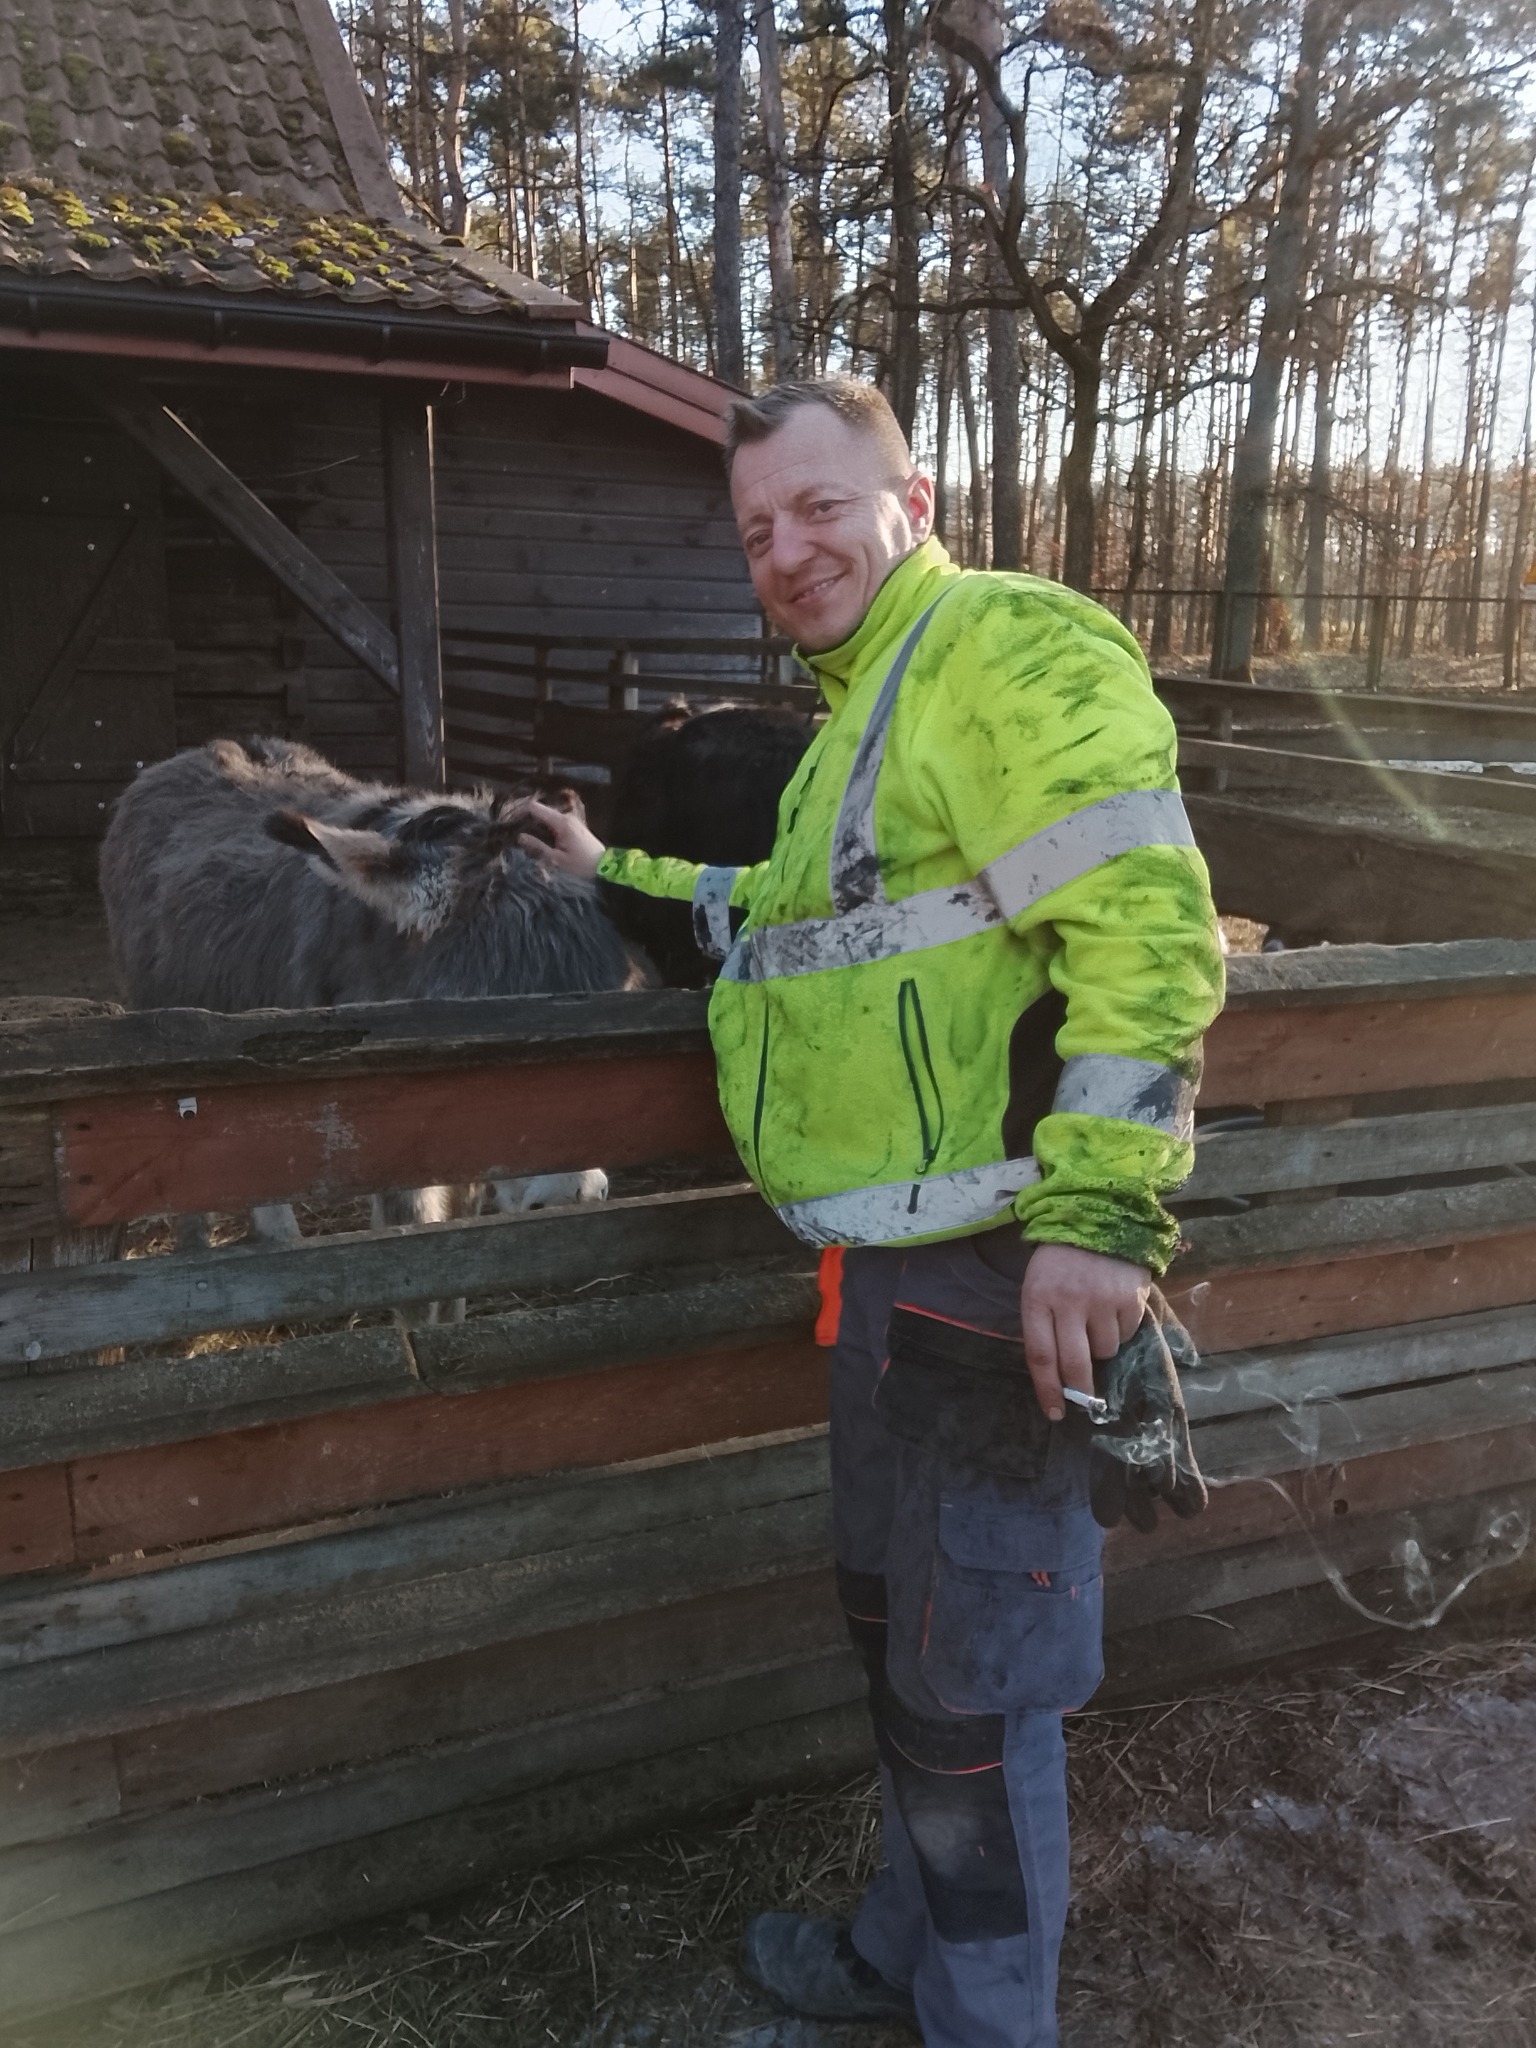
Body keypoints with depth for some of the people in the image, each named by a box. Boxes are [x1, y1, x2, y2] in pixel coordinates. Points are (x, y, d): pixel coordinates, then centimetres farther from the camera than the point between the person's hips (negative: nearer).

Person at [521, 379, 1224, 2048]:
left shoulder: (1007, 647, -11)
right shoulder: (864, 708, 21)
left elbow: (1146, 930, -22)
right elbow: (791, 907, 35)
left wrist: (1096, 1216, -26)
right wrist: (619, 875, 37)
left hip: (995, 1275, -10)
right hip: (894, 1273, 10)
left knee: (967, 1679, 5)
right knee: (893, 1618, 23)